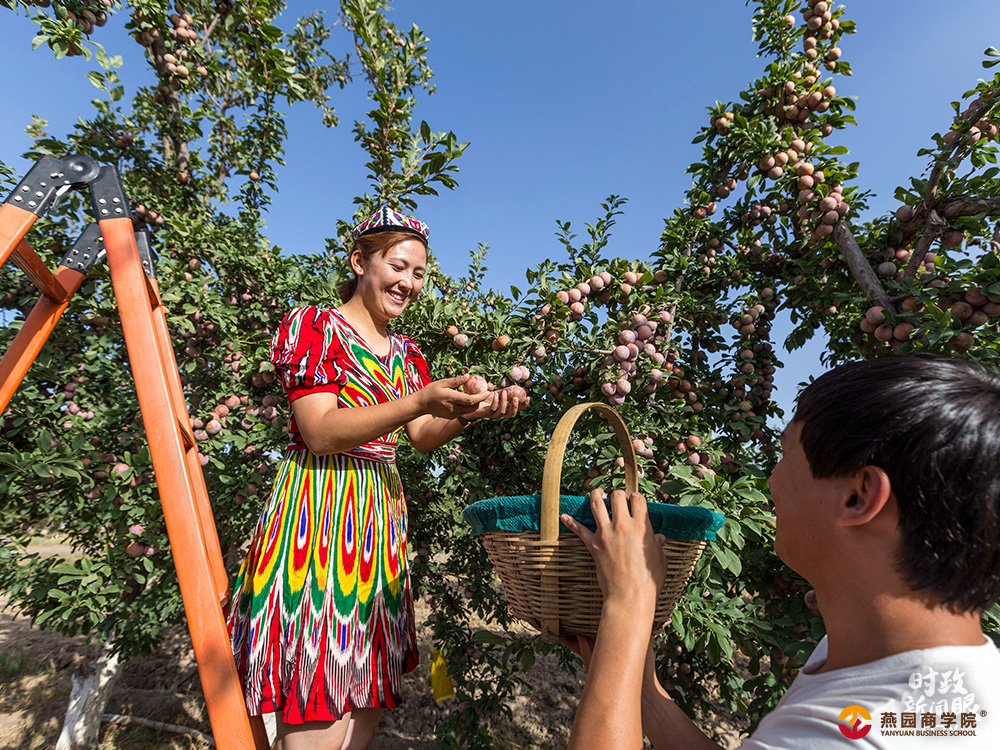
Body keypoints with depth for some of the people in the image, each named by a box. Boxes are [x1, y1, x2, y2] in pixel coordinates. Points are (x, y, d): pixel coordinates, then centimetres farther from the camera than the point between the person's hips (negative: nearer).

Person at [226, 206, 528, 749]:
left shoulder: (406, 353, 16)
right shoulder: (314, 326, -2)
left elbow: (422, 438, 7)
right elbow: (321, 433, -14)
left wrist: (470, 410, -13)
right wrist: (420, 401, -25)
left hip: (380, 516, 7)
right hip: (316, 515, -6)